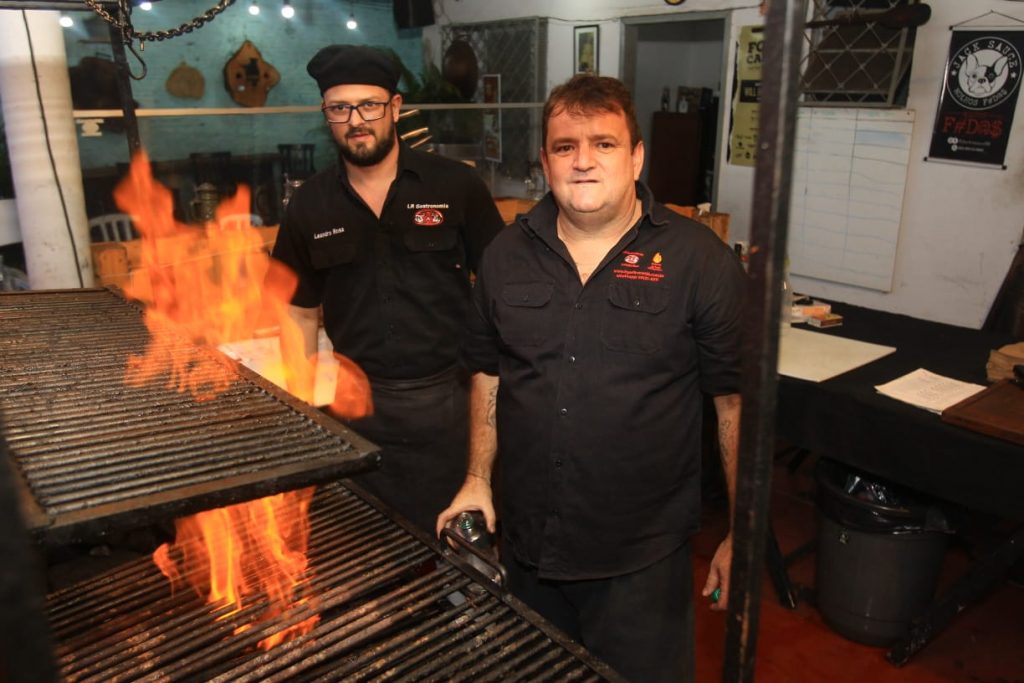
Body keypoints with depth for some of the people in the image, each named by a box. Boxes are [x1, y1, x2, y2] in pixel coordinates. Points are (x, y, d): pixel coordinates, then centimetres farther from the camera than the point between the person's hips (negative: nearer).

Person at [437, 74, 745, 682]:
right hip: (527, 544, 4)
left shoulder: (700, 260, -10)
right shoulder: (507, 256, 2)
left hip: (641, 559, -4)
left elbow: (736, 400, -7)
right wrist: (478, 479, 6)